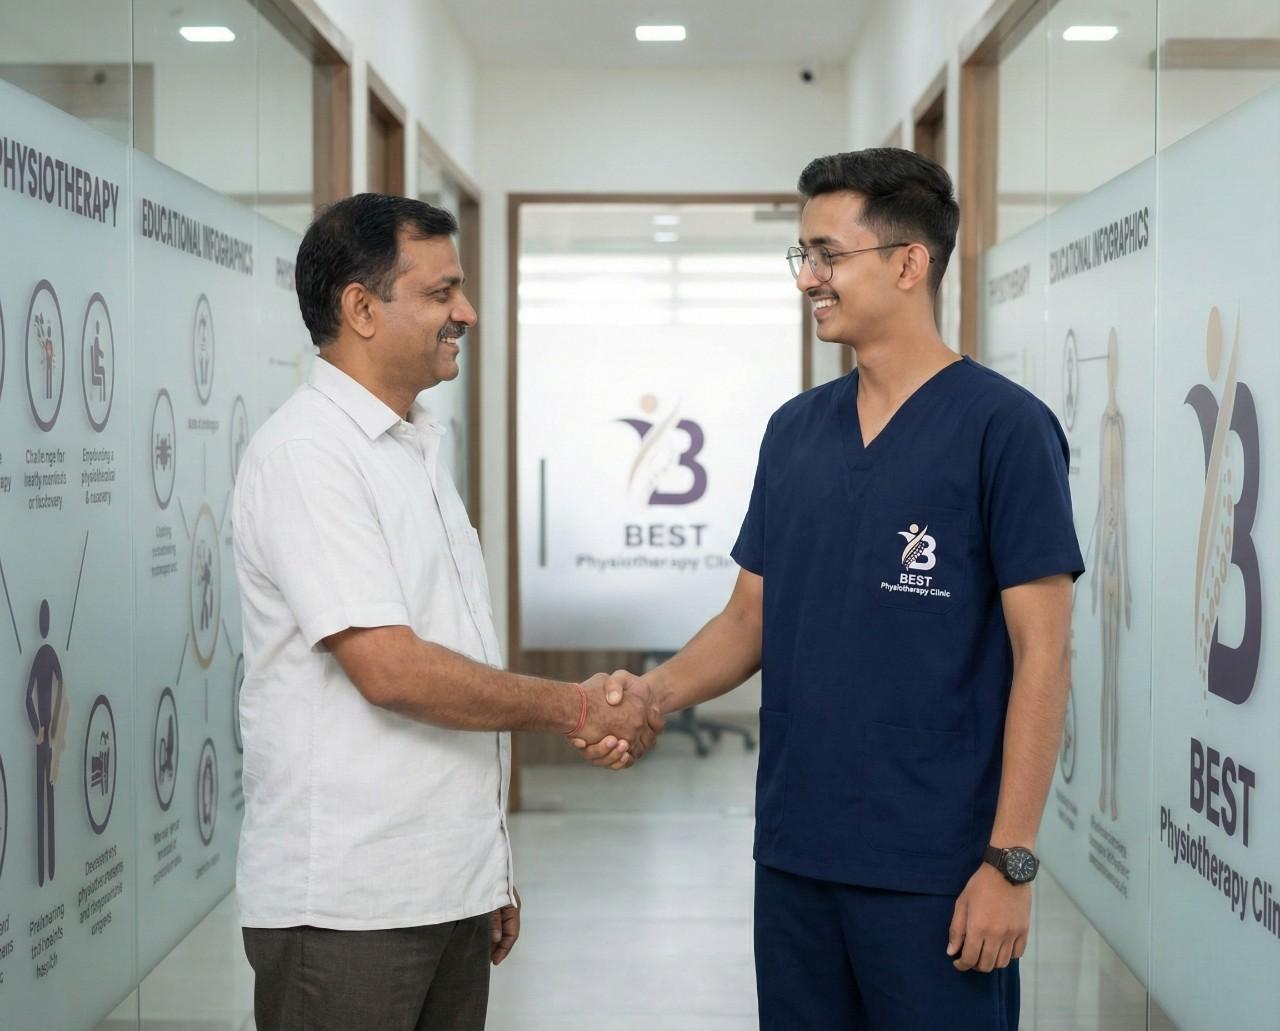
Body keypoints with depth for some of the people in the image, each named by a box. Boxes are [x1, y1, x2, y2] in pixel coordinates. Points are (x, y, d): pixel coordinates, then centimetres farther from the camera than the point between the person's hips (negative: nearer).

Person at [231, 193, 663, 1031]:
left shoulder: (418, 448, 15)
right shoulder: (307, 455, -14)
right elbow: (390, 671, -21)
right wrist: (573, 708, -11)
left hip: (450, 890, 8)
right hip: (347, 904, -8)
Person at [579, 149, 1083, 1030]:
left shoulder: (1003, 428, -9)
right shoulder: (795, 430, 9)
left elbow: (1041, 657, -11)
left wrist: (1010, 862, -14)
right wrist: (653, 694, -5)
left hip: (935, 870, -6)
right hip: (795, 855, 6)